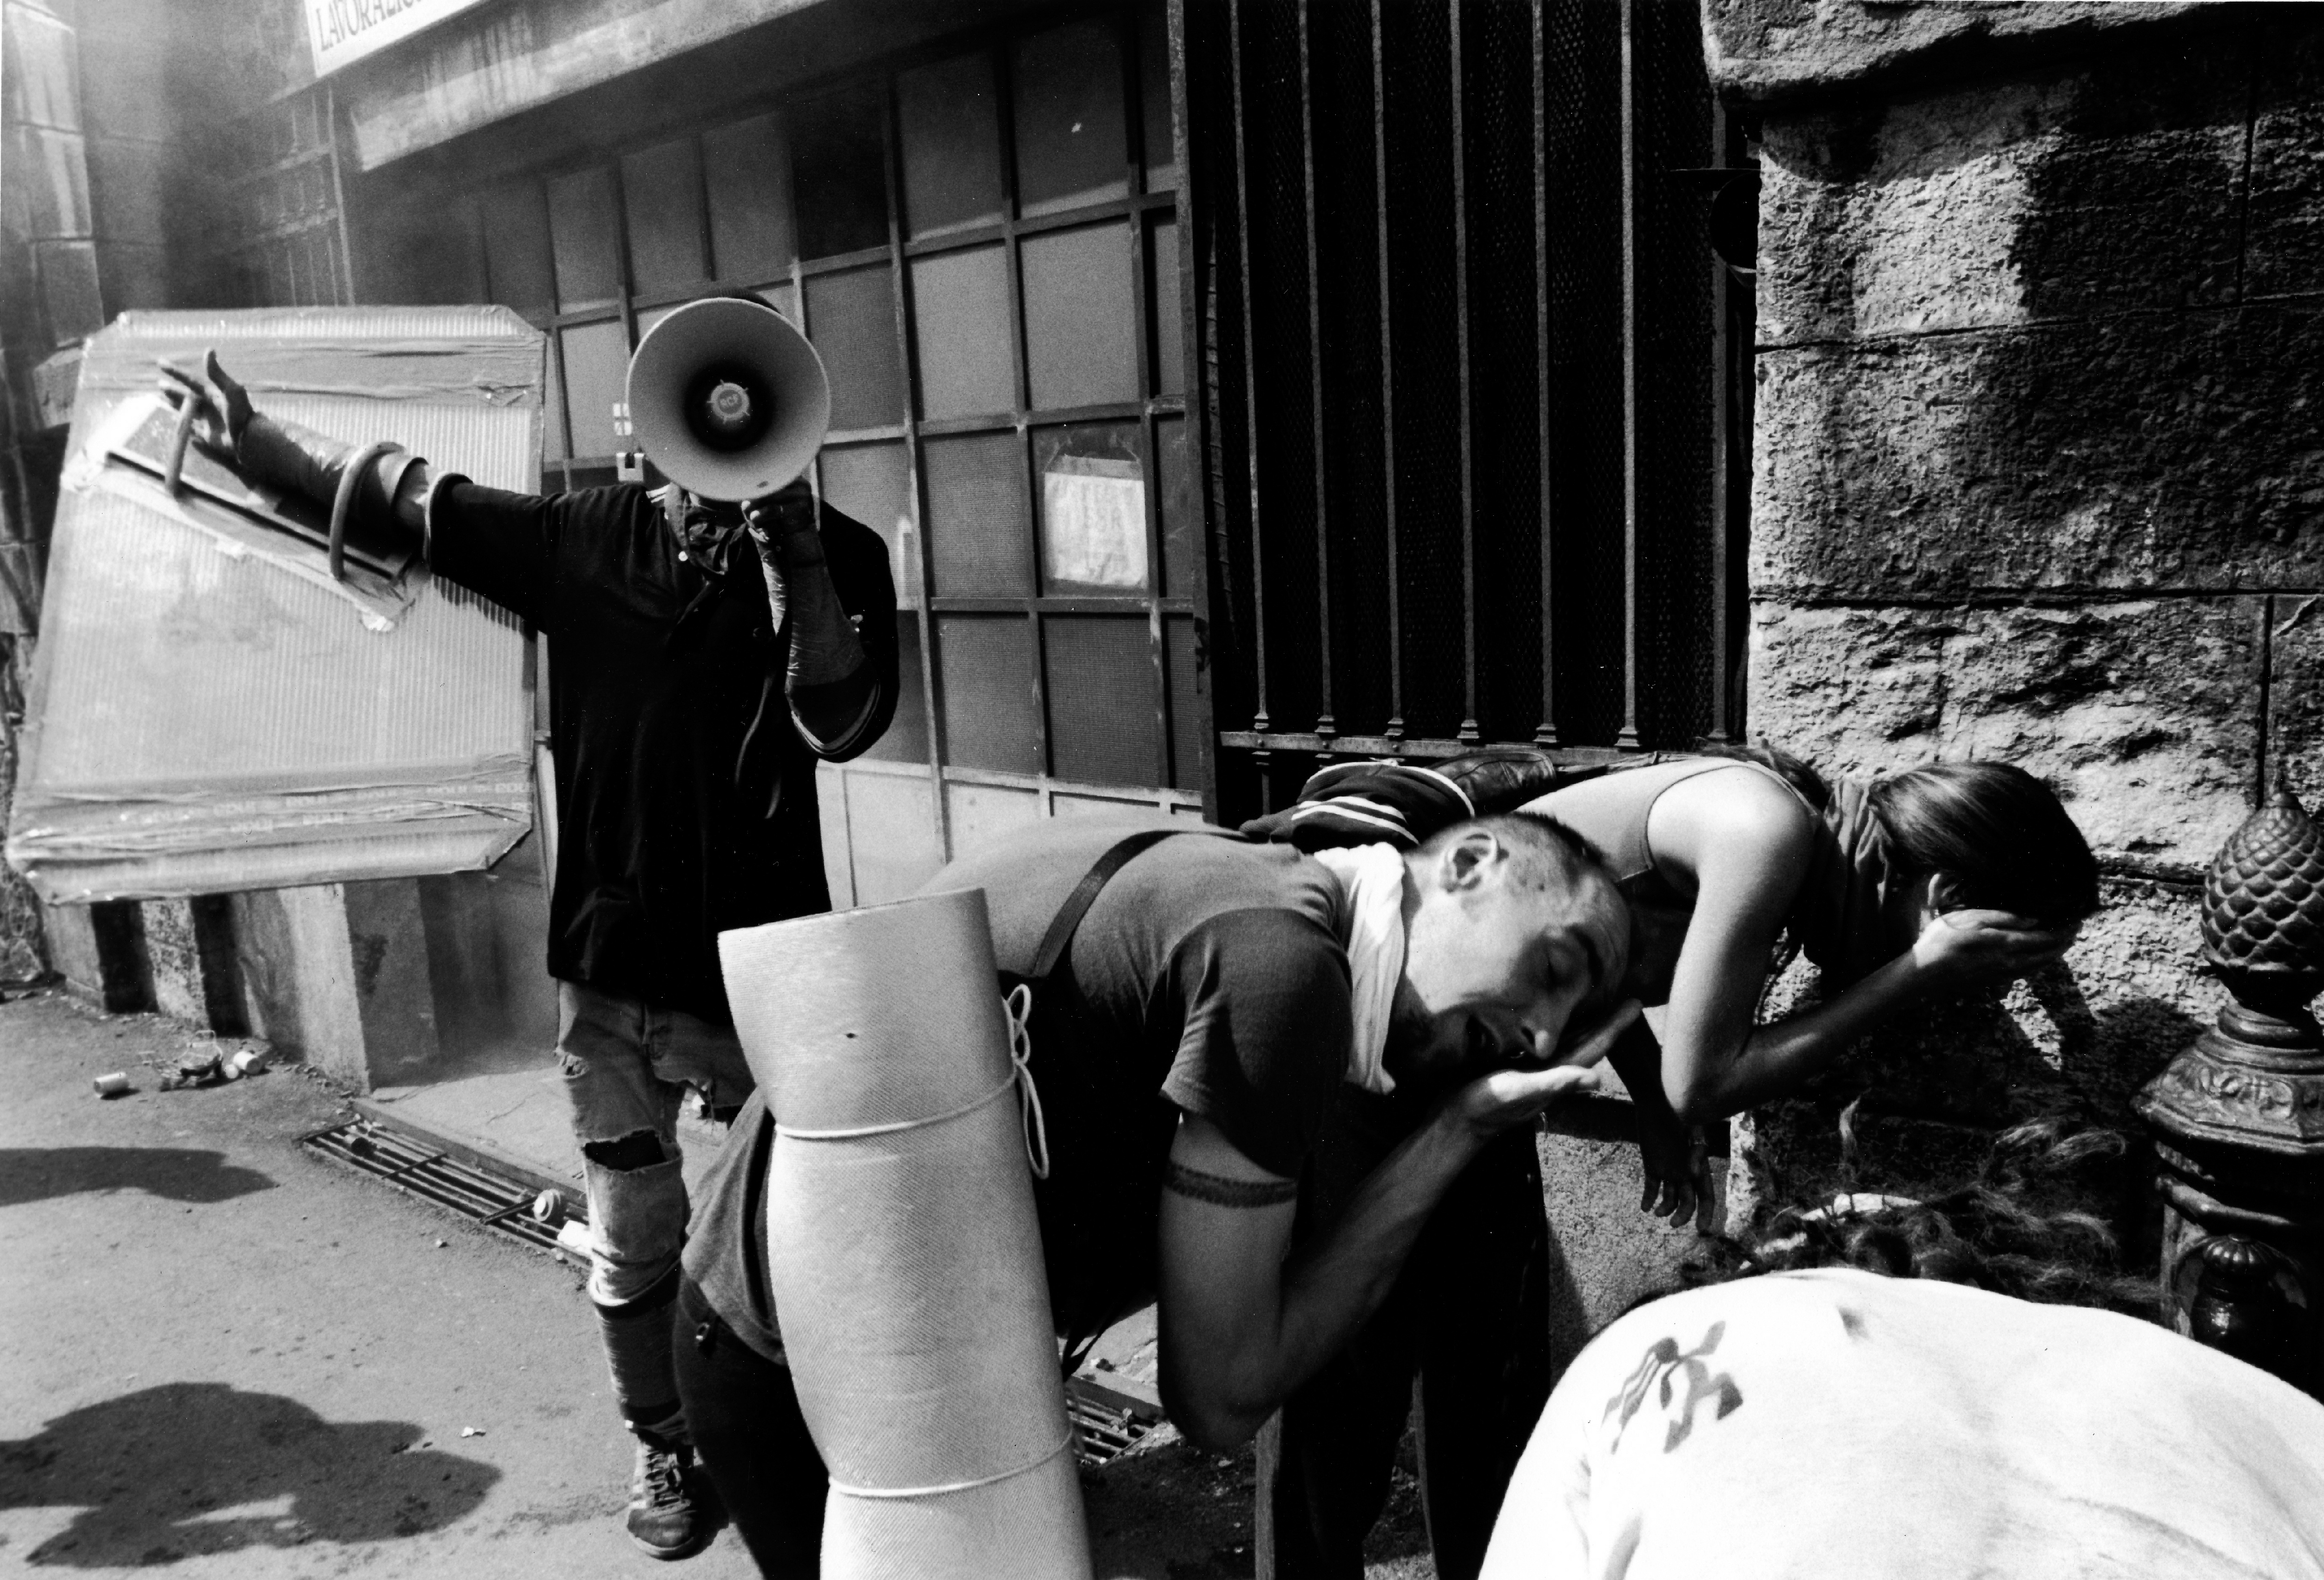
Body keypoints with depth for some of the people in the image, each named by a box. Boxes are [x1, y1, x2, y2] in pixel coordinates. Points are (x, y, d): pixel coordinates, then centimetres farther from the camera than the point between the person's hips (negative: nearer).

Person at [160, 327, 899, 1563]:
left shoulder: (836, 557, -7)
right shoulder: (584, 535, 0)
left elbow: (843, 722, -20)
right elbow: (397, 491, 10)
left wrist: (795, 555, -26)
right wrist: (249, 435, 6)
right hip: (610, 970, 3)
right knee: (630, 1245, 15)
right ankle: (665, 1451, 36)